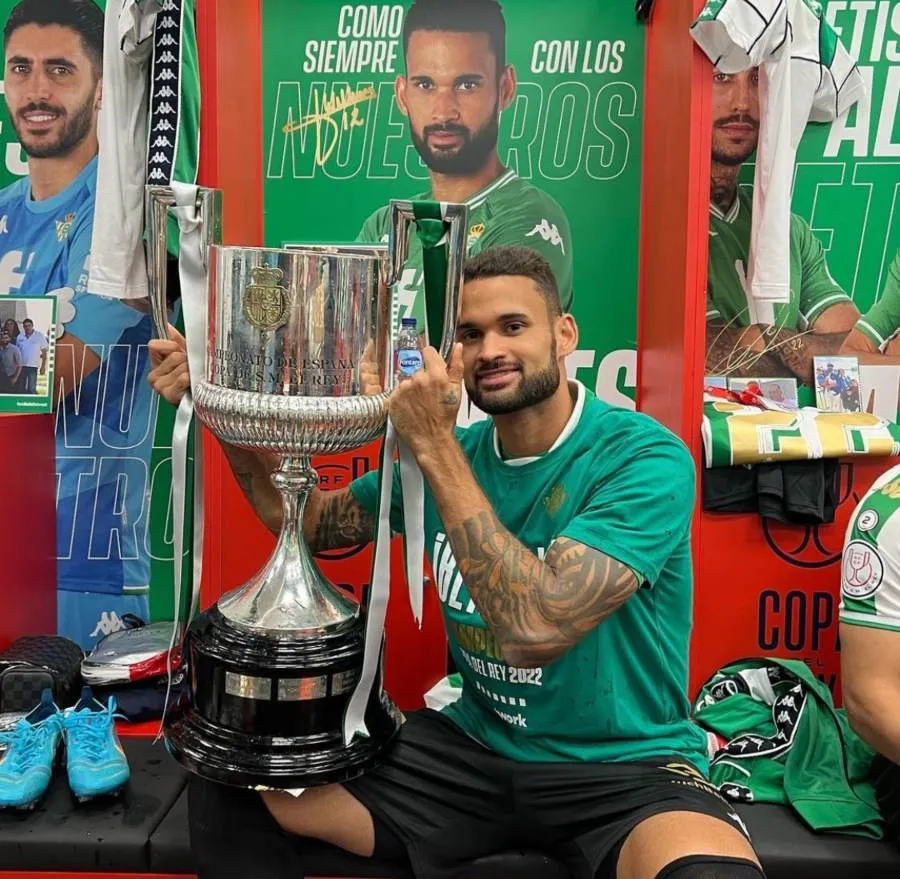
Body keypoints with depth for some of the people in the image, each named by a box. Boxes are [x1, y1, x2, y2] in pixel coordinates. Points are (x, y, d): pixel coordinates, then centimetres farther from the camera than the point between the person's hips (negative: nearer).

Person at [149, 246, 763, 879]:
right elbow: (308, 520, 12)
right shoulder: (448, 453, 1)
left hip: (628, 767, -4)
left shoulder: (646, 459, -17)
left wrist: (434, 447, -27)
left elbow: (535, 627, -29)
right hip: (474, 749, 5)